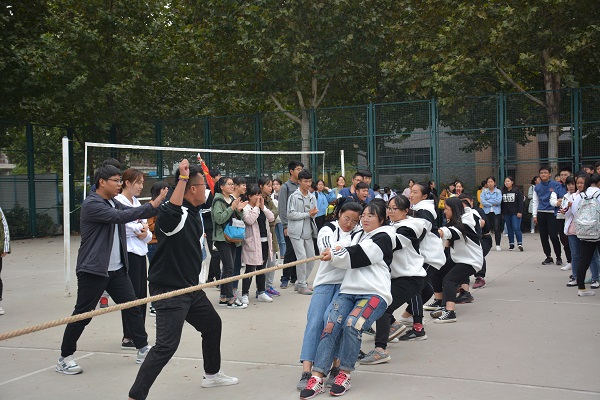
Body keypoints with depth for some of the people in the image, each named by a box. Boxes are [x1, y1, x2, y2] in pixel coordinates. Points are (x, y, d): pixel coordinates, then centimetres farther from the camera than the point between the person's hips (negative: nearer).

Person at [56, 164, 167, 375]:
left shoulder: (113, 202, 13)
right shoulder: (91, 204, -16)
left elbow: (132, 213, 8)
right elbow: (121, 216, -26)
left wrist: (158, 204, -7)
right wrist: (152, 205, -29)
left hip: (116, 269, 8)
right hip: (93, 270, -8)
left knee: (132, 307, 8)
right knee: (83, 314, 1)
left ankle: (143, 349, 17)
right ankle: (64, 358, 15)